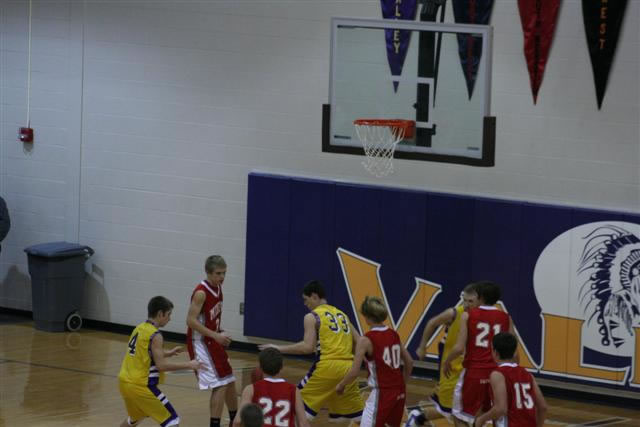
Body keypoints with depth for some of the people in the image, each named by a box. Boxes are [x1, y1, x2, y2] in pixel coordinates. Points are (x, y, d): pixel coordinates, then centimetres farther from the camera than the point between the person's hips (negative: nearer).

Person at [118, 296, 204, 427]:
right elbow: (161, 365, -18)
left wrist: (168, 353, 24)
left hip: (125, 383, 9)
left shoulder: (139, 328, 11)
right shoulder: (155, 335, -14)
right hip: (141, 386, -9)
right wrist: (188, 365, -13)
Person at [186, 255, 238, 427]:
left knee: (230, 382, 19)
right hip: (200, 342, -9)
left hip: (212, 341, 9)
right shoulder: (201, 292, -21)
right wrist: (216, 335, -26)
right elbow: (191, 321, -25)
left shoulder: (218, 287, 5)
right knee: (220, 385, -14)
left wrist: (220, 334, 5)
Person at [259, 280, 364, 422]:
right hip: (347, 368, 6)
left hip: (327, 366, -6)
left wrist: (279, 349, -2)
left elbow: (308, 347, -10)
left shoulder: (312, 317, 2)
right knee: (359, 416, 17)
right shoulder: (342, 315, 20)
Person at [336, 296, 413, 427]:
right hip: (399, 391, 7)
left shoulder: (366, 340, -14)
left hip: (382, 392, -7)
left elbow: (354, 372, -15)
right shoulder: (394, 335, 6)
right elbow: (409, 362, 13)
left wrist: (341, 385, 2)